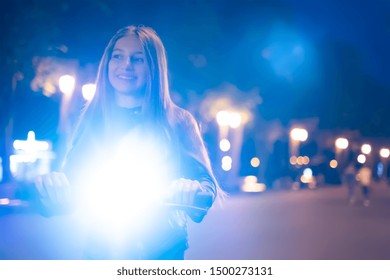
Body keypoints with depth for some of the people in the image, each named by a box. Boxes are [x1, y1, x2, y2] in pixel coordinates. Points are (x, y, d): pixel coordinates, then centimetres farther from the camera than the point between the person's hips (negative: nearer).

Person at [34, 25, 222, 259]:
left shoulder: (177, 122, -3)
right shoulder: (92, 120, 5)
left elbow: (207, 187, -7)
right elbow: (72, 187, 4)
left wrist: (175, 193, -27)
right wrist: (49, 185, -17)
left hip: (161, 253, -2)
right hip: (101, 251, 3)